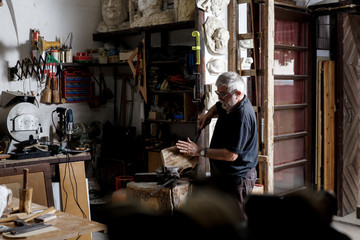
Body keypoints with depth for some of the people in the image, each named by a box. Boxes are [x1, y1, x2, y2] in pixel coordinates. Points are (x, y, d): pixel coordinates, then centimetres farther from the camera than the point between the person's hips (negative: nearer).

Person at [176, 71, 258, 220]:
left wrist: (200, 151, -23)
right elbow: (218, 107, 31)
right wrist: (209, 114, 7)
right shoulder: (230, 105, 4)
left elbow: (231, 155, -28)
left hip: (237, 179, -10)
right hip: (224, 175, 10)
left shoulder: (242, 116, -26)